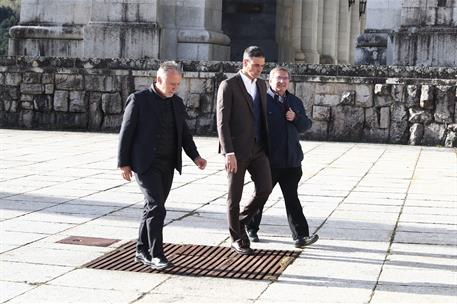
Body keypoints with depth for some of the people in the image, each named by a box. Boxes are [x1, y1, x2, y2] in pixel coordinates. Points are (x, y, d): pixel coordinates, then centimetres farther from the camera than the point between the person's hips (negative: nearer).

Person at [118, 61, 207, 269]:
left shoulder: (177, 103, 10)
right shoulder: (139, 100, -7)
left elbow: (184, 132, 15)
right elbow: (126, 132, -6)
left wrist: (195, 156, 0)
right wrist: (124, 164, -8)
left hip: (167, 165, 6)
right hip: (145, 164, -6)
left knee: (153, 207, 11)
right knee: (157, 208, -14)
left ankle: (142, 251, 21)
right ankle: (156, 254, -8)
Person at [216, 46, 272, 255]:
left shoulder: (261, 85, 12)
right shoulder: (228, 85, -8)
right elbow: (222, 122, -12)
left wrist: (267, 146, 15)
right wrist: (228, 153, -19)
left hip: (258, 149, 6)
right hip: (237, 150, -6)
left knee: (265, 188, -4)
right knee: (235, 196, 3)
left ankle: (241, 221, 20)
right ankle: (237, 239, 17)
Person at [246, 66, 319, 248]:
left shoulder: (295, 102, 14)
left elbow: (307, 125, 15)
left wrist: (296, 118, -7)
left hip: (291, 160, 4)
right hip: (269, 160, -4)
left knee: (292, 198, 2)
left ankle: (301, 236, -2)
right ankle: (251, 229, 29)